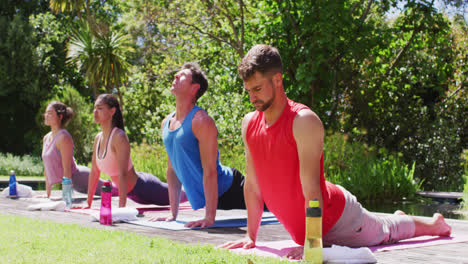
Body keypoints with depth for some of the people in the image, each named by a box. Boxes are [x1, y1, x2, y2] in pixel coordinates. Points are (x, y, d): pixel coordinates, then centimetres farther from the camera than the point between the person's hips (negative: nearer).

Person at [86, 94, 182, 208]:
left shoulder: (119, 137, -26)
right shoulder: (98, 138, -2)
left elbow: (122, 174, -31)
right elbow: (94, 172, 4)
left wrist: (121, 207, -35)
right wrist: (88, 204, 6)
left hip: (145, 188, -9)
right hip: (133, 193, 9)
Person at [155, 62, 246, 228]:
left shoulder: (201, 121, -21)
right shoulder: (166, 123, 3)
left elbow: (210, 171, -25)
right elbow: (172, 169, 9)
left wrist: (209, 217, -27)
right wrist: (173, 213, 7)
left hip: (227, 190, -8)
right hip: (202, 195, 8)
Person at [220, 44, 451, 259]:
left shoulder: (304, 121, -29)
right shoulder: (249, 123, -9)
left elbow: (311, 188, -31)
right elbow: (252, 185, -2)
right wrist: (250, 236, -2)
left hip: (336, 217, -7)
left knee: (387, 232, 21)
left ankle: (435, 223, 48)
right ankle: (397, 217, 61)